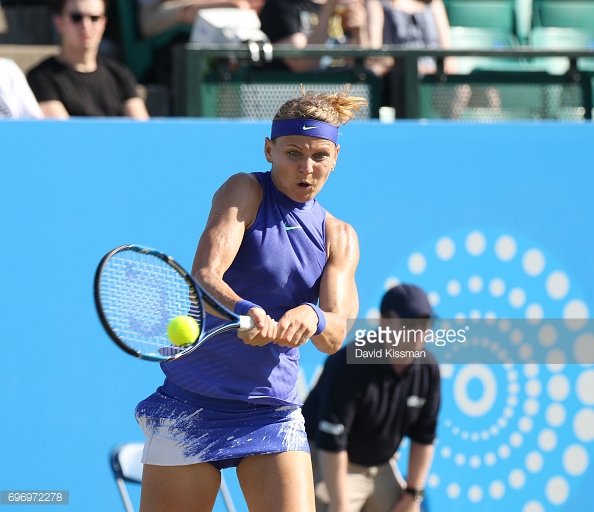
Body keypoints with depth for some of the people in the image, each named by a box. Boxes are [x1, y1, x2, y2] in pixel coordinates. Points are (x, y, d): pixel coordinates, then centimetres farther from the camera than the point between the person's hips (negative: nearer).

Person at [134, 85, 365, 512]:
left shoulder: (339, 238, 8)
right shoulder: (244, 192, -4)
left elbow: (334, 336, -5)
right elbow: (204, 275, -20)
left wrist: (311, 317, -29)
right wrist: (246, 312, -41)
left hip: (274, 411, 3)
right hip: (192, 406, -3)